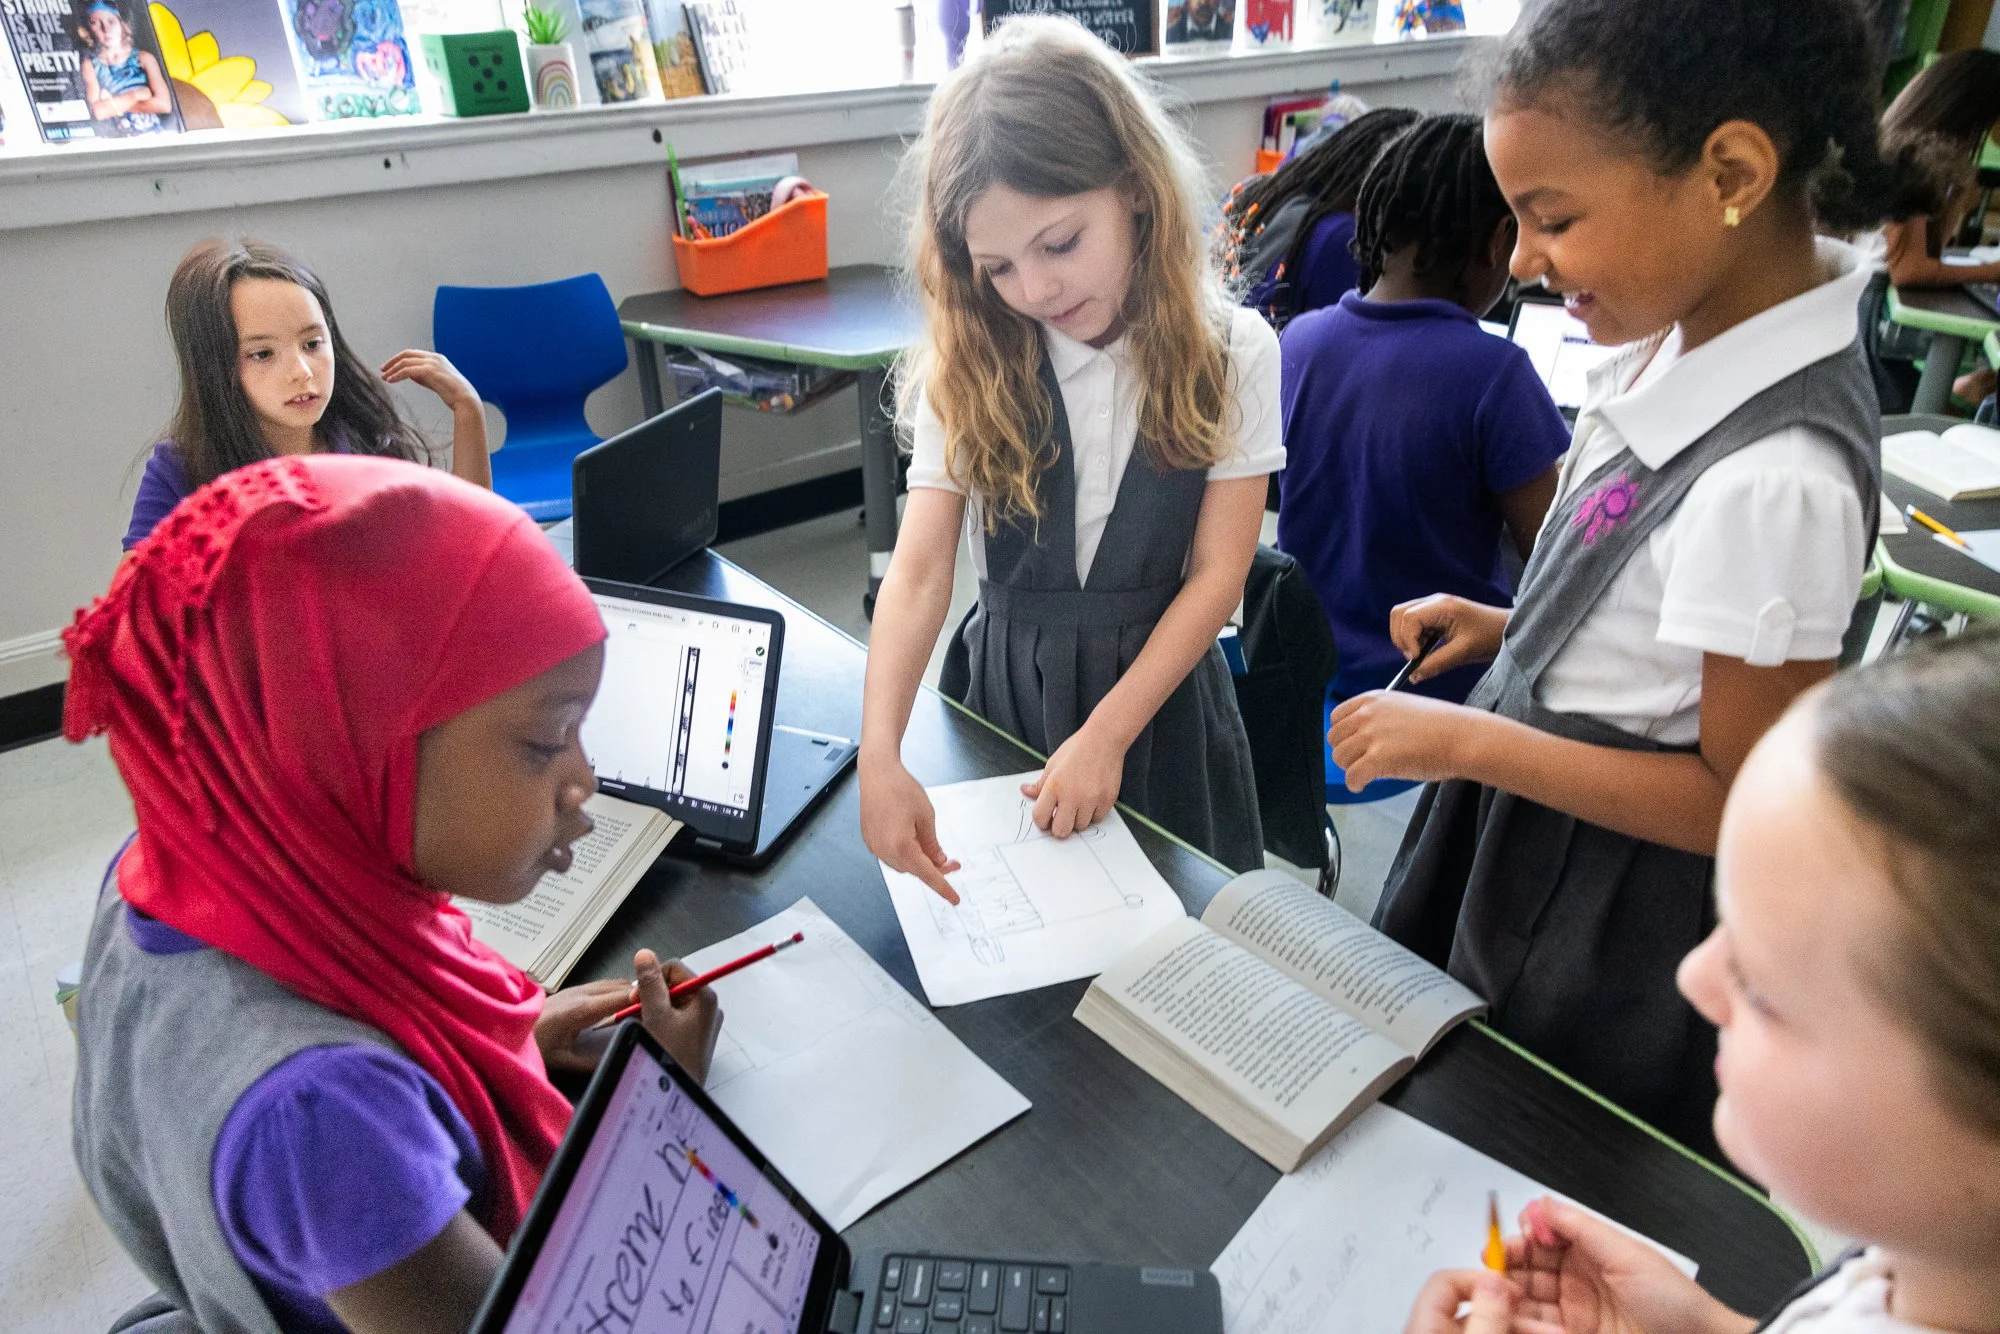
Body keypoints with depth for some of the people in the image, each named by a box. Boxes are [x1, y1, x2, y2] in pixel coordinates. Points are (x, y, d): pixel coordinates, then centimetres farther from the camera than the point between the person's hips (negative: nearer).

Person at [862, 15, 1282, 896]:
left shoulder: (1232, 353, -11)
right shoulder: (966, 369, -9)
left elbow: (1217, 574, -12)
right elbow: (919, 572, -17)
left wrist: (1106, 736, -21)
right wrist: (879, 751, -31)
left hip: (1160, 684, 0)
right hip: (1005, 685, 1)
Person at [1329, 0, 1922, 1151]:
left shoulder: (1776, 482, -33)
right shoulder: (1693, 331, -7)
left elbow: (1743, 802, -23)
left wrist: (1468, 742, -23)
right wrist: (1508, 628, 1)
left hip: (1609, 910, -8)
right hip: (1525, 819, 8)